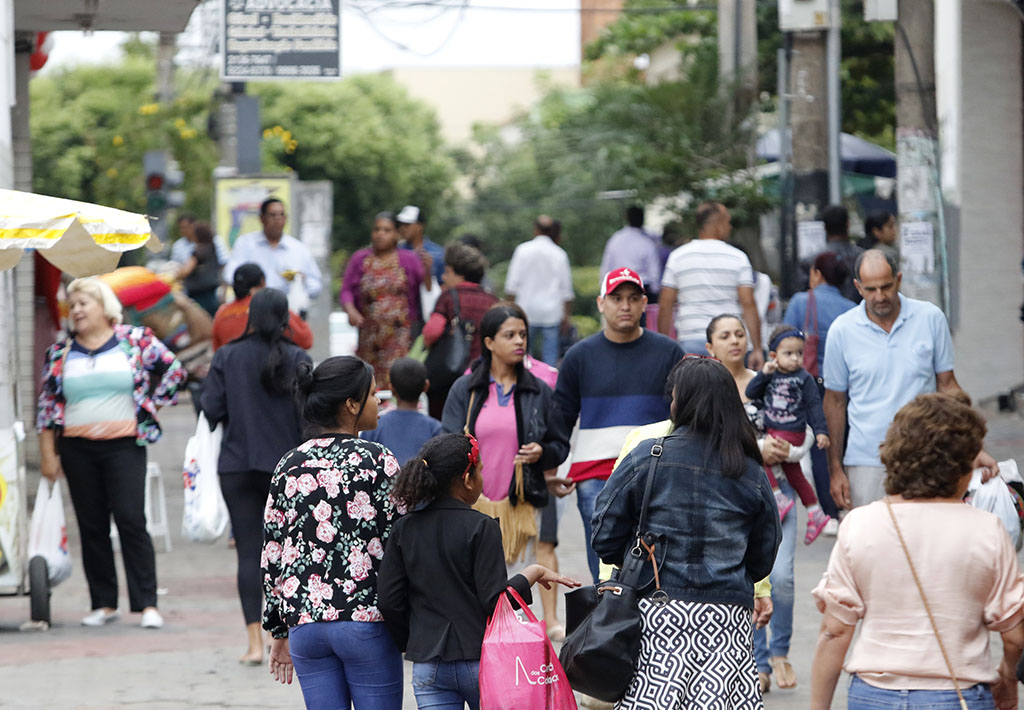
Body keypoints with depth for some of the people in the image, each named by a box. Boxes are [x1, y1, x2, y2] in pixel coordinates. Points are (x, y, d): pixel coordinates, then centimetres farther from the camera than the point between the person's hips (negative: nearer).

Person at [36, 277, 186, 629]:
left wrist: (152, 405, 3)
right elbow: (47, 405, 9)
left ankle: (147, 604, -9)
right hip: (76, 448, 3)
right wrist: (47, 454, 5)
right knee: (91, 527, 6)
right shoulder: (60, 352, 7)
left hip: (124, 445, -3)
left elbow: (174, 370, 7)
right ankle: (104, 604, 13)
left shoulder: (136, 341, 0)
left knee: (131, 521, -10)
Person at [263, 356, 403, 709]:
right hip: (366, 623, -5)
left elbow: (271, 554, 10)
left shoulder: (289, 466, 8)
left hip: (304, 624, 5)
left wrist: (280, 630, 17)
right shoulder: (377, 460, -6)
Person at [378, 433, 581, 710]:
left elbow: (389, 601, 1)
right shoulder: (480, 527, -10)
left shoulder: (404, 530, 3)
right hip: (480, 660, -3)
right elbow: (495, 600, -15)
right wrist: (533, 573, -1)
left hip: (427, 664, 3)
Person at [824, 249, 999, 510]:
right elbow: (835, 401, 7)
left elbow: (947, 385, 8)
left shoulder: (931, 318, 0)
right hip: (866, 465, 0)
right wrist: (835, 469, 4)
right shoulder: (842, 330, 0)